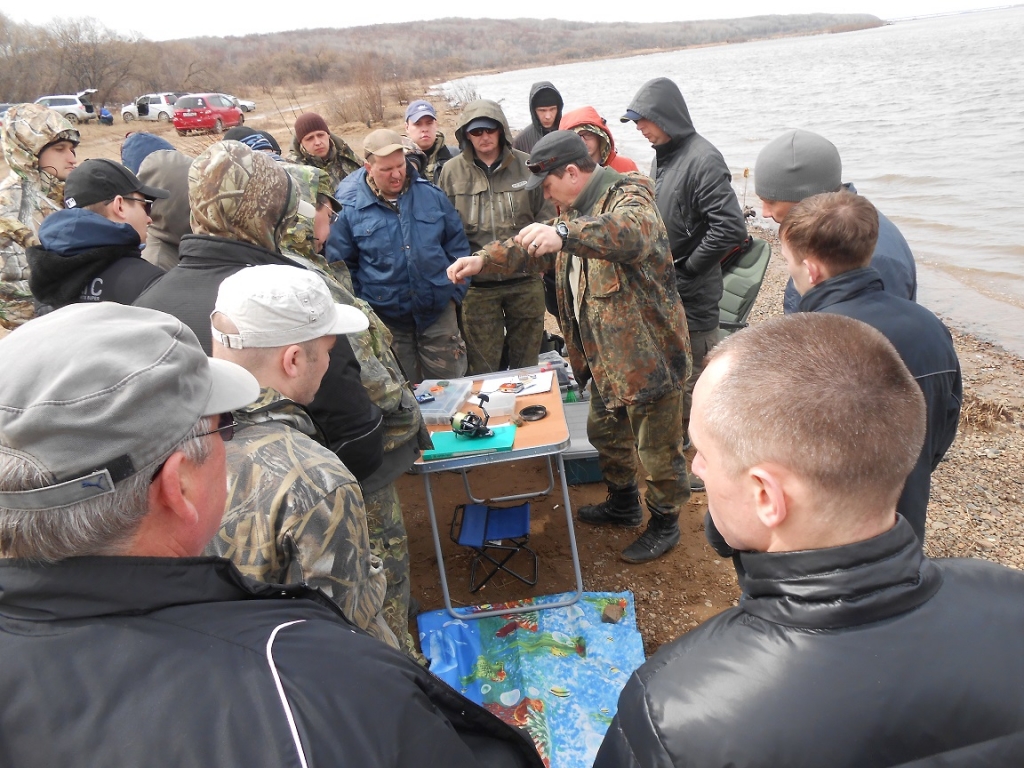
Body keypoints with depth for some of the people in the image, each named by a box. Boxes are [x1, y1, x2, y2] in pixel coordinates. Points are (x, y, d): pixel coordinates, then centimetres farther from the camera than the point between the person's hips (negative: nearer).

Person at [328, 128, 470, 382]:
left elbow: (457, 243, 9)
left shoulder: (431, 194, 0)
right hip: (386, 319, -1)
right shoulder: (349, 208, -6)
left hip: (438, 312, 2)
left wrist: (455, 291, 5)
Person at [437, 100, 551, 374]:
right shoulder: (452, 171, -1)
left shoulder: (526, 165, 0)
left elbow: (546, 216, 6)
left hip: (525, 281, 1)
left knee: (527, 360, 15)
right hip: (477, 284, -1)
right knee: (482, 365, 8)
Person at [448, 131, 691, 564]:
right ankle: (623, 504, 47)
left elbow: (631, 233, -44)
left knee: (657, 448, 6)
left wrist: (564, 233, -59)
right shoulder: (577, 209, 11)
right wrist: (483, 260, 4)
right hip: (607, 357, 10)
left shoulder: (628, 199, -20)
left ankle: (665, 524, 28)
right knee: (604, 432, 25)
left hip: (649, 354, -10)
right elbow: (534, 249, 20)